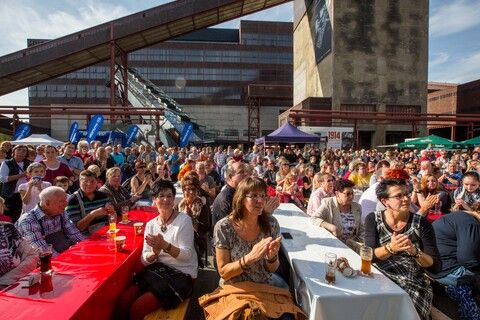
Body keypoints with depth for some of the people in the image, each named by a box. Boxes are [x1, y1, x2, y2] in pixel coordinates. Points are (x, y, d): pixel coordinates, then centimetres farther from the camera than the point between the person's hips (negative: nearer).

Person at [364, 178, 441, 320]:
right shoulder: (373, 219, -1)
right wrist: (390, 248, -29)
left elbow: (435, 264, -3)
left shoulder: (421, 223, -2)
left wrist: (415, 252, -24)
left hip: (414, 283, 0)